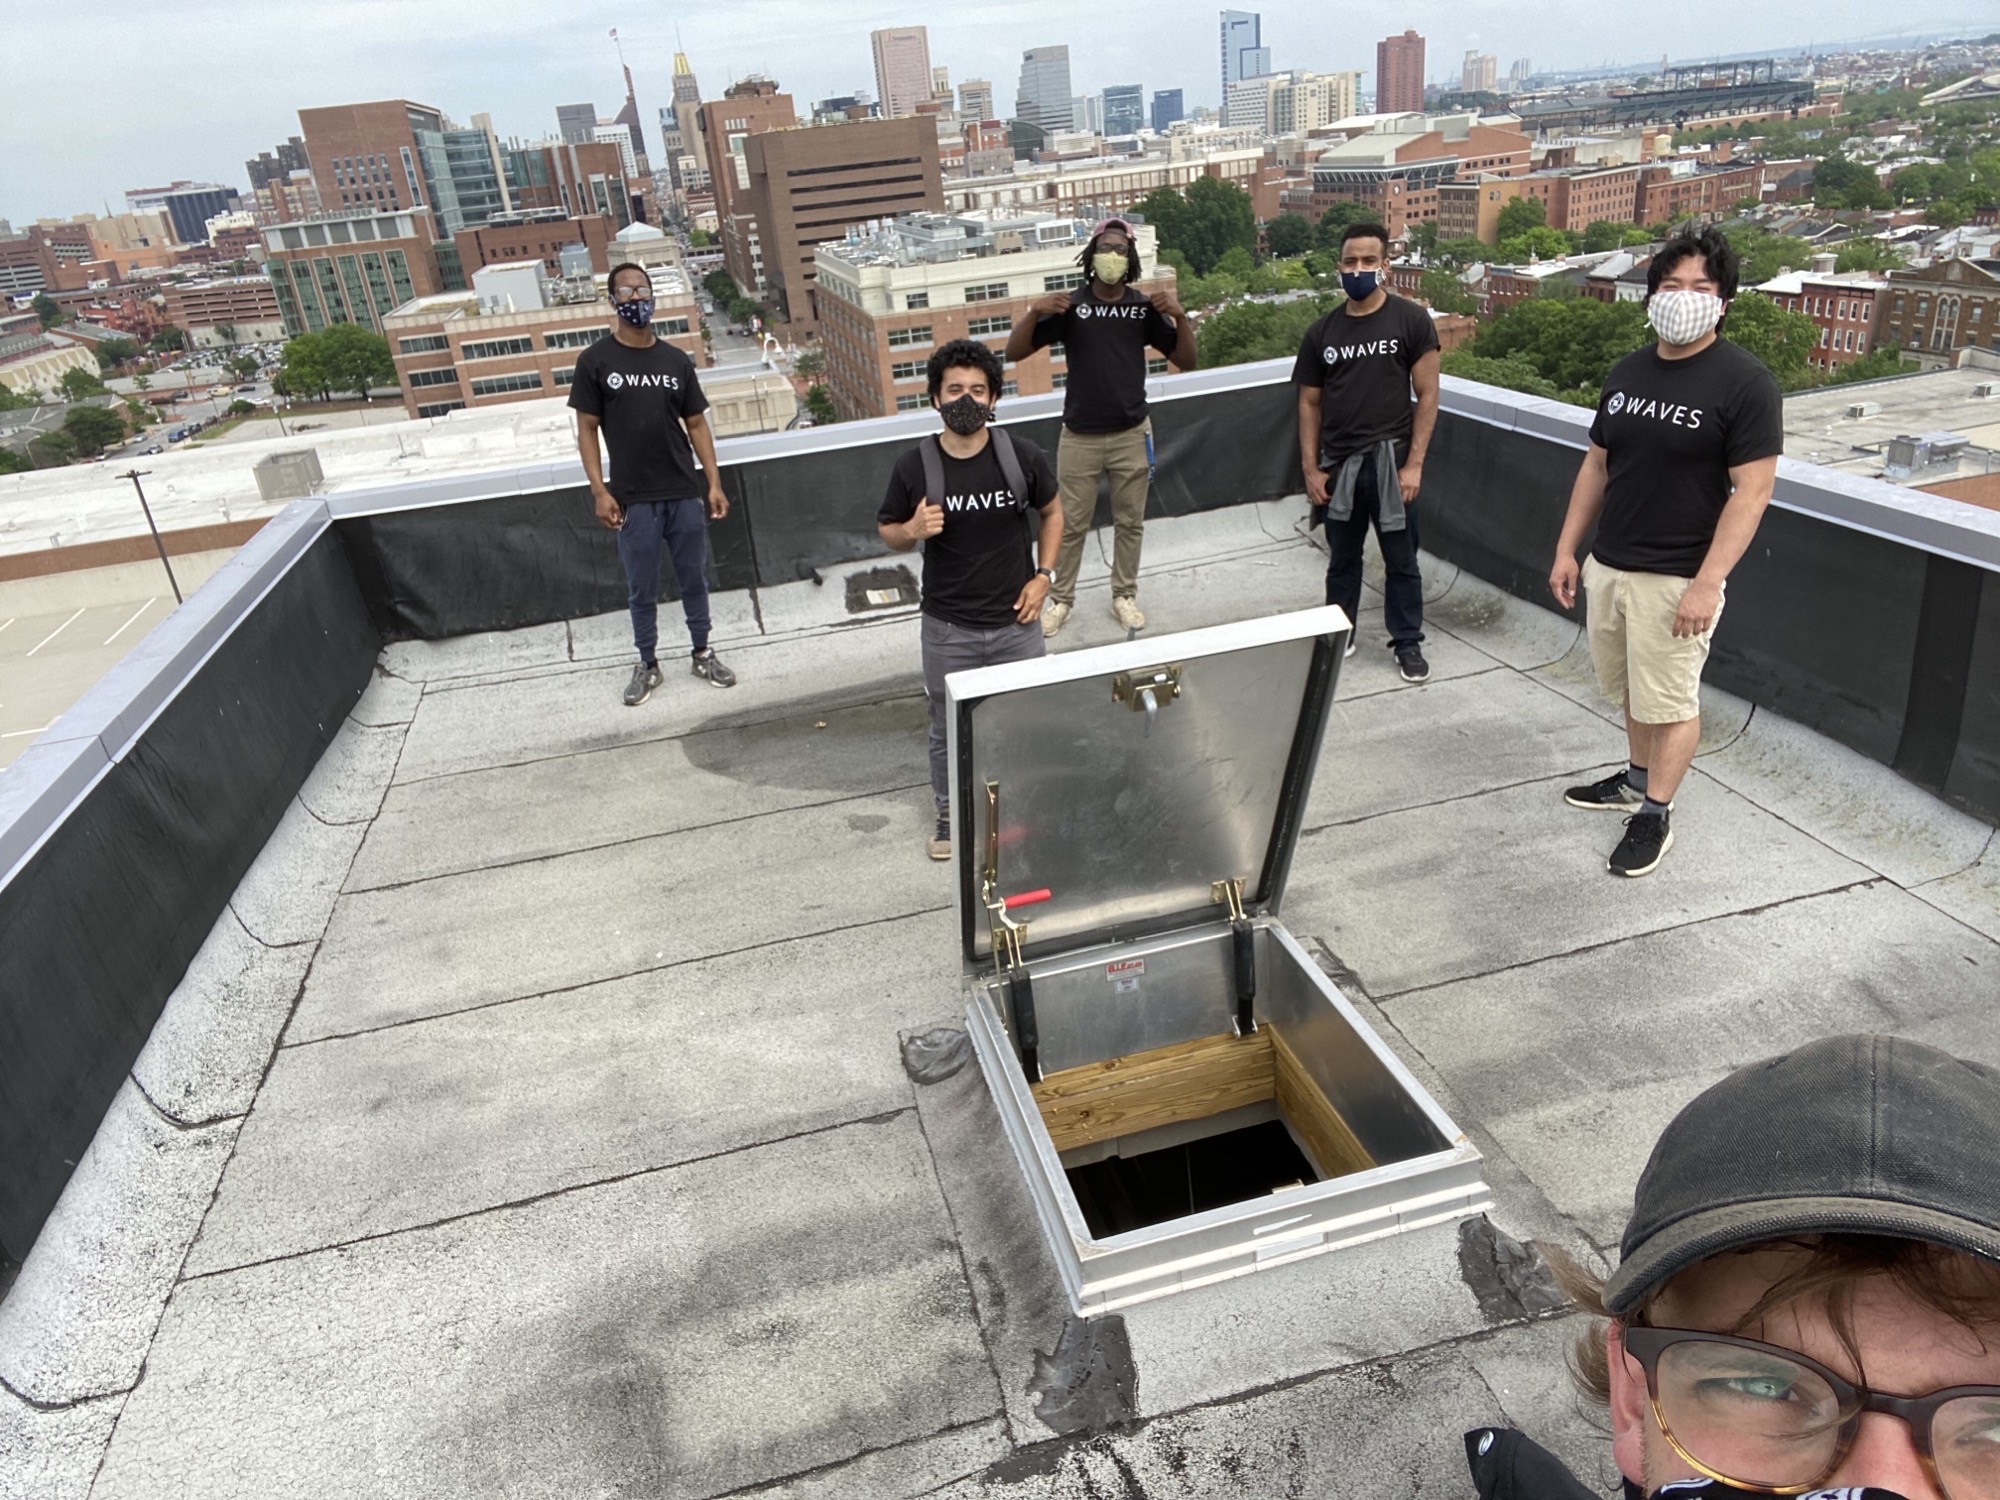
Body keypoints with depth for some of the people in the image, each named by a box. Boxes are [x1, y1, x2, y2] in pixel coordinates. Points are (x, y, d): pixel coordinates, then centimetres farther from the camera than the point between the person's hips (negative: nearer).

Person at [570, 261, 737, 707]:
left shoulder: (676, 361, 5)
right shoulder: (595, 360, -2)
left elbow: (696, 424, 8)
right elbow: (587, 429, -1)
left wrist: (714, 482, 1)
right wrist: (599, 491, -9)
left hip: (686, 494, 2)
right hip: (634, 500, -2)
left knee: (694, 579, 12)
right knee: (642, 589, 7)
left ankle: (703, 654, 27)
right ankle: (647, 664, 22)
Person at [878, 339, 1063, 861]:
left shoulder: (1023, 456, -9)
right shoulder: (914, 467, -11)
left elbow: (1052, 512, 9)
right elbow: (888, 531, 3)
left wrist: (1044, 574, -1)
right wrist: (913, 530, -19)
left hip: (1015, 622, 1)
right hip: (948, 628, 0)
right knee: (948, 729, 15)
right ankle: (949, 813, 37)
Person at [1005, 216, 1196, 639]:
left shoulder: (1145, 307, 0)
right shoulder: (1069, 306, -5)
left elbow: (1185, 360, 0)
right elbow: (1014, 352, -8)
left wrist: (1179, 316, -17)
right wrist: (1035, 312, -26)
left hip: (1131, 434, 2)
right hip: (1080, 437, -1)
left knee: (1130, 522, 11)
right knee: (1071, 524, 8)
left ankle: (1124, 596, 27)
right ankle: (1060, 599, 23)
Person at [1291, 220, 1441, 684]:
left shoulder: (1411, 320, -4)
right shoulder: (1322, 331, 5)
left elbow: (1427, 395, -5)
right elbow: (1310, 403, 8)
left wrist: (1413, 463, -11)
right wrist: (1310, 468, 1)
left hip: (1390, 460, -2)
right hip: (1338, 463, 2)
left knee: (1401, 560, 7)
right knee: (1342, 559, 14)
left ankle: (1408, 643, 21)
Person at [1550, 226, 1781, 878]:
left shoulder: (1744, 382, -11)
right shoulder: (1627, 372, 7)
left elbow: (1752, 490, -14)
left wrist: (1706, 583, -20)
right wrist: (1567, 549, 10)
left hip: (1676, 578, -6)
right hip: (1607, 566, 6)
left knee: (1670, 703, 4)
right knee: (1630, 690, 19)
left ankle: (1655, 817, 18)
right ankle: (1637, 780, 38)